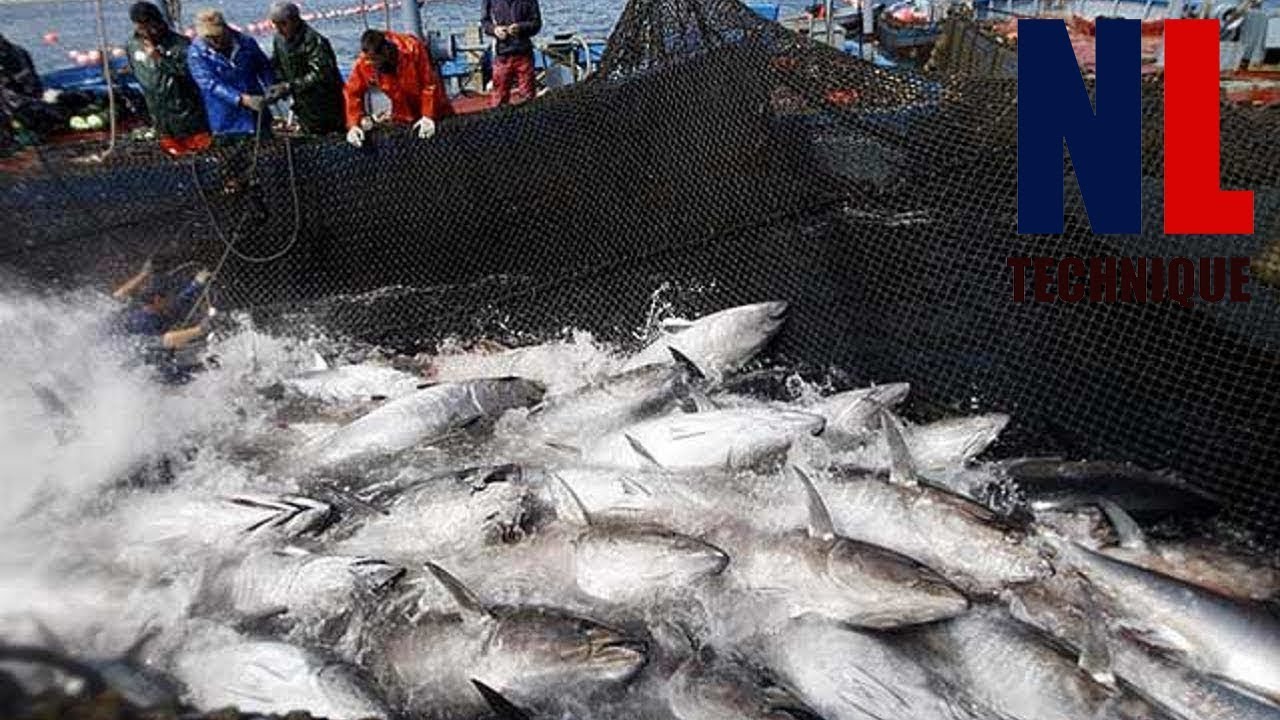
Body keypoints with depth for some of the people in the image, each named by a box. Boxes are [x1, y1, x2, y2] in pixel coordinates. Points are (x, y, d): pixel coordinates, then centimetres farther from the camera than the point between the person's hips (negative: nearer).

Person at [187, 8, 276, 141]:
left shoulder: (246, 43, 1)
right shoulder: (196, 53, -7)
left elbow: (264, 68, 15)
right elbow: (212, 84, -18)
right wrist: (243, 99, -31)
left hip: (258, 119, 3)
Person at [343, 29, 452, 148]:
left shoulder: (412, 48, -31)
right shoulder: (364, 63, -24)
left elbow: (430, 84, -24)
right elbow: (352, 92, -16)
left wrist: (428, 116, -25)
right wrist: (353, 124, -27)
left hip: (433, 109, -1)